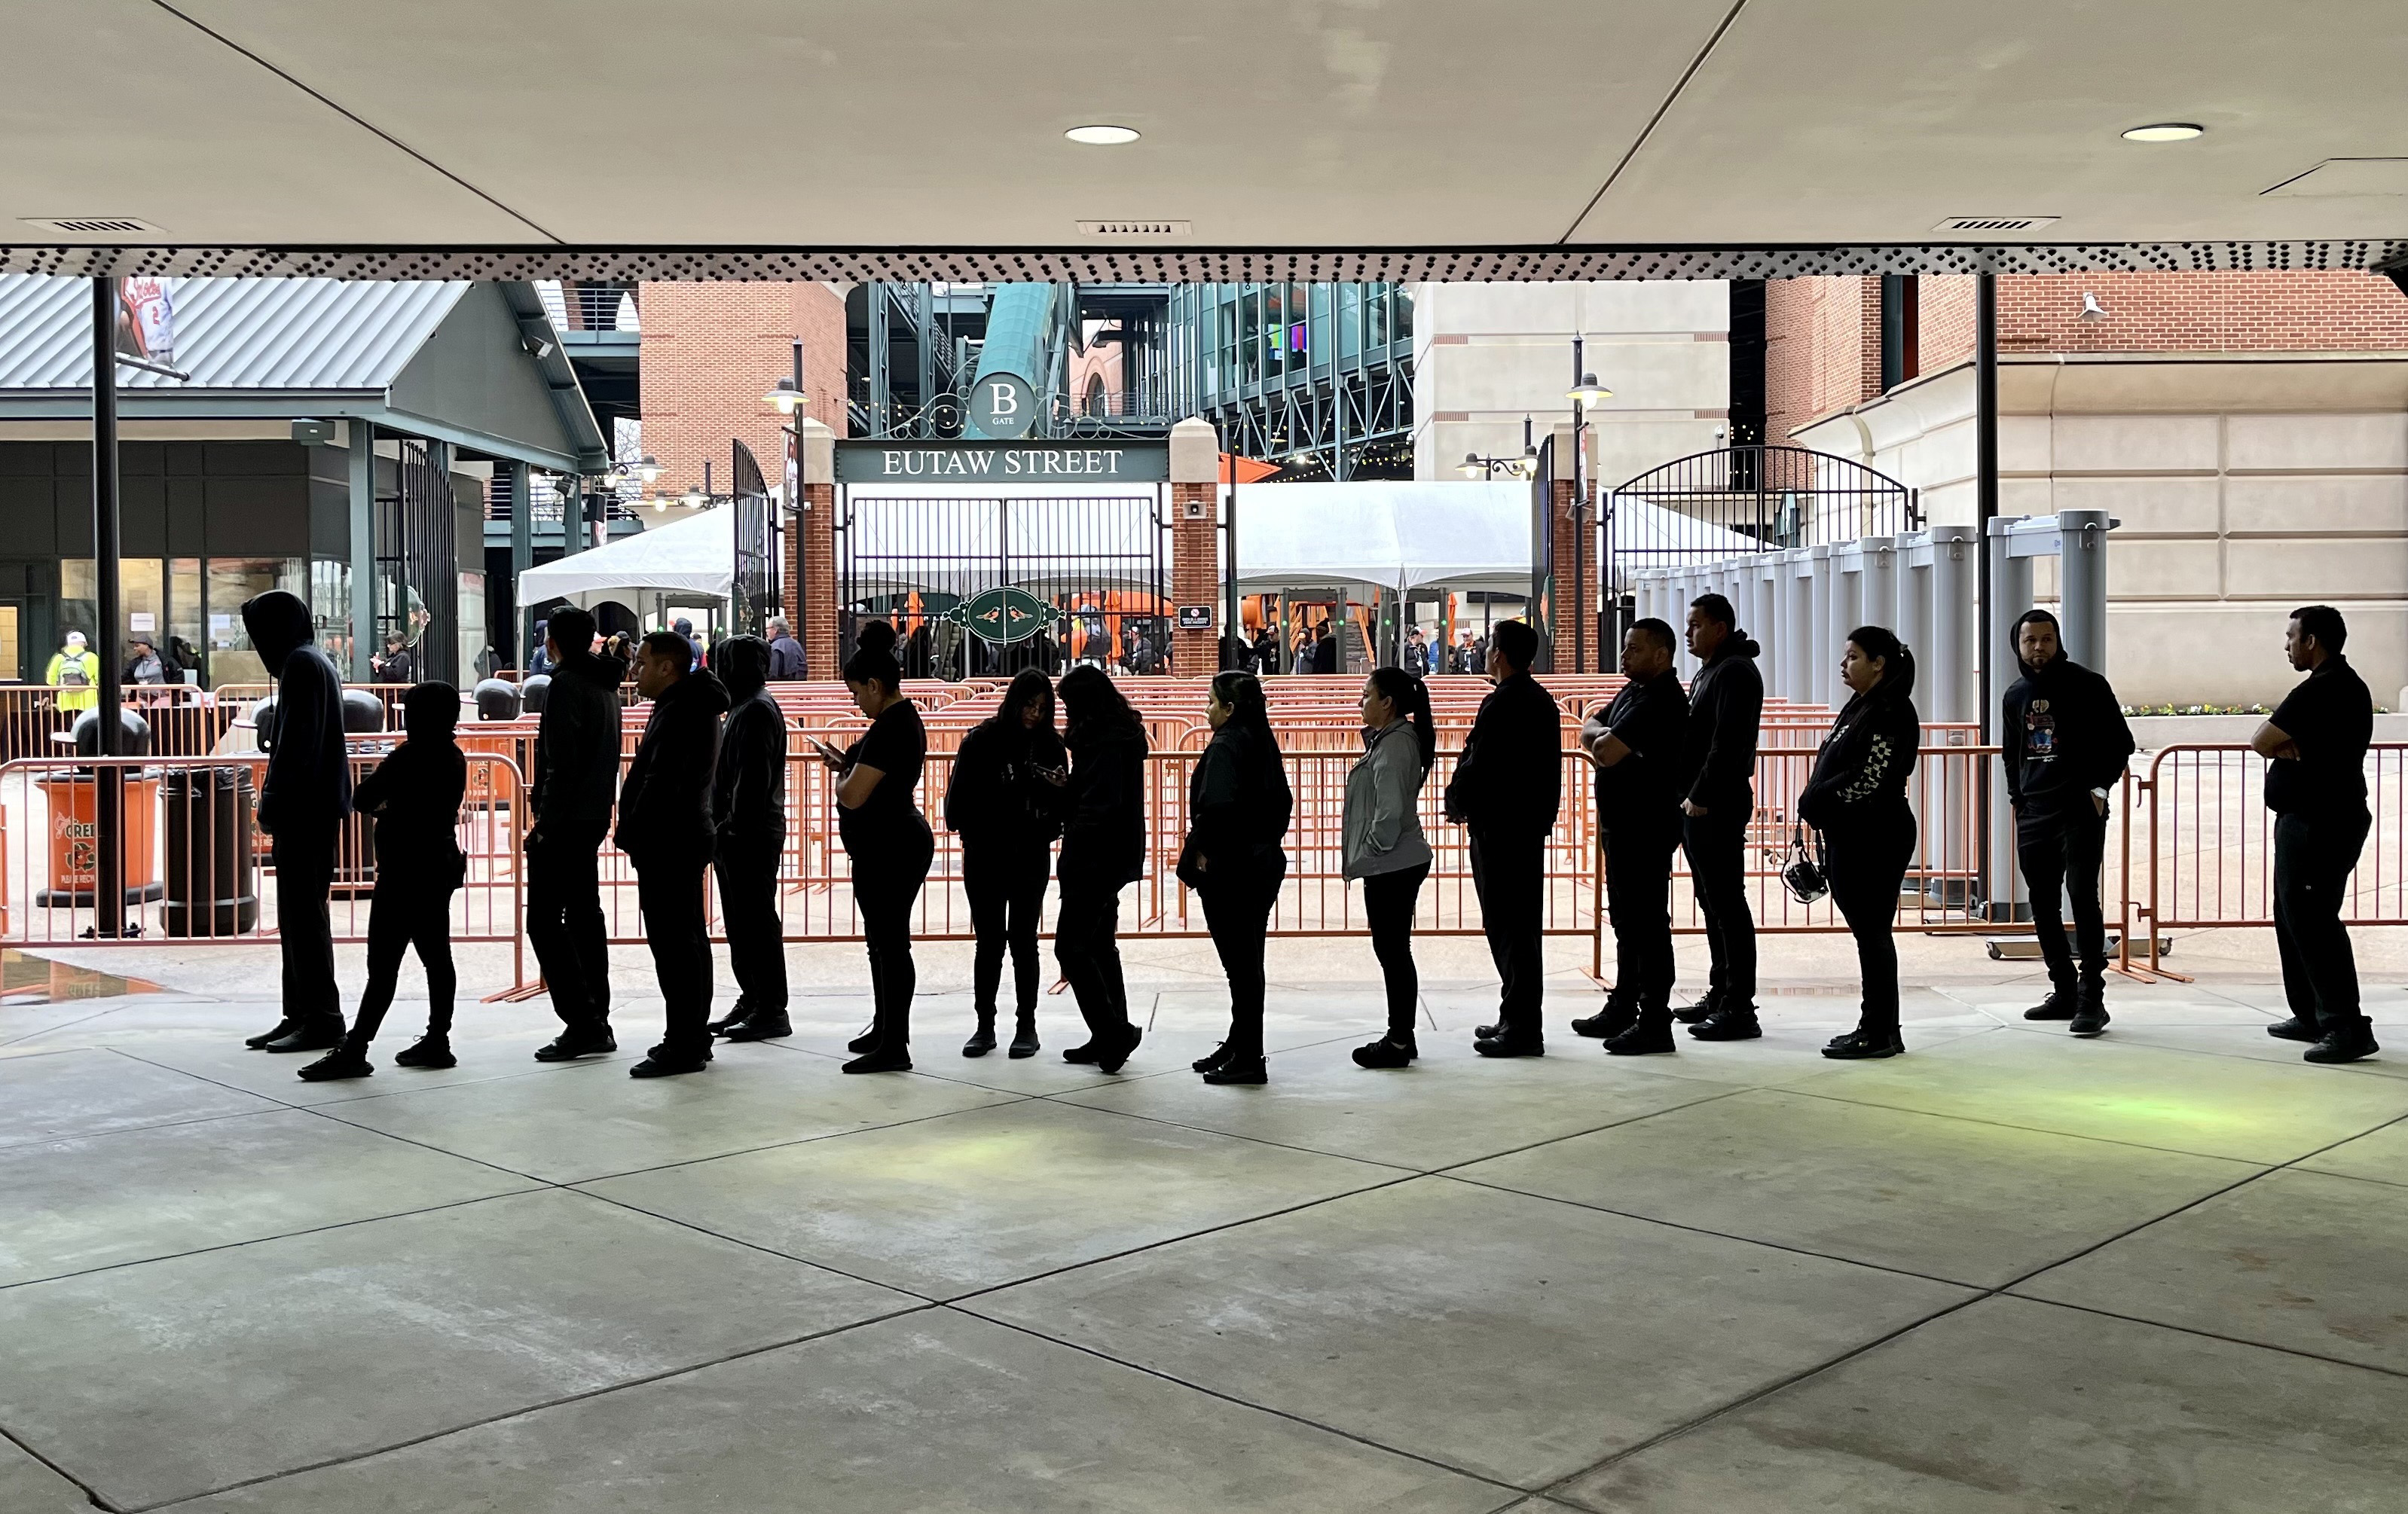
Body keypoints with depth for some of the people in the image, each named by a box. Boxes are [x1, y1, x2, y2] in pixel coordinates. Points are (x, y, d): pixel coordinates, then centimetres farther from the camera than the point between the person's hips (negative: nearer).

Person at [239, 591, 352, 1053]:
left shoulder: (300, 665, -11)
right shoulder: (317, 663, 19)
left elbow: (296, 743, -18)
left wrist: (271, 804, -15)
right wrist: (275, 801, 18)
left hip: (305, 810, -10)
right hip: (315, 810, 10)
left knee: (303, 916, -7)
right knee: (299, 915, 13)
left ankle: (321, 1019, -5)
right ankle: (301, 1015, 18)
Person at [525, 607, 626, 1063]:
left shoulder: (566, 685, -13)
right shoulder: (605, 684, 16)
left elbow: (561, 763, -20)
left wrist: (544, 821, -17)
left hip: (565, 821, -10)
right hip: (595, 817, 10)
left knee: (544, 922, -7)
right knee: (584, 918, 12)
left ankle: (582, 1023, -12)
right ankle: (598, 1024, 14)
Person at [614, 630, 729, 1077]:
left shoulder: (679, 714, -18)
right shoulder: (696, 707, 16)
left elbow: (660, 785, -23)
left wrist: (629, 833, -14)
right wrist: (633, 831, 17)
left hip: (667, 843, -11)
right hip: (686, 839, 11)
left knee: (674, 944, -8)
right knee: (689, 940, 15)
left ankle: (682, 1045, -6)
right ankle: (693, 1039, 23)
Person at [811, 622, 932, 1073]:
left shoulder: (890, 728, -21)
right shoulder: (904, 717, 13)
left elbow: (853, 795, -23)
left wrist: (839, 775, -2)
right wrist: (846, 762, 10)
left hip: (889, 850, -11)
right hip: (894, 844, 11)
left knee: (890, 943, -7)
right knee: (883, 940, 19)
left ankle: (895, 1048, -3)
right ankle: (884, 1028, 32)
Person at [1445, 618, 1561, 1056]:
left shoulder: (1499, 704, -17)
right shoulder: (1544, 702, 11)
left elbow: (1478, 765, -18)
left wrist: (1457, 803, -3)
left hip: (1497, 826, -9)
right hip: (1533, 823, 9)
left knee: (1506, 926, -5)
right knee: (1524, 924, 14)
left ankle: (1521, 1027, -3)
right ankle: (1520, 1017, 22)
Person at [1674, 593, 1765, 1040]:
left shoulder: (1734, 672, -12)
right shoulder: (1708, 672, 20)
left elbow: (1727, 743, -21)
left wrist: (1701, 797, -20)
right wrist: (1687, 796, 12)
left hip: (1718, 806, -10)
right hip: (1696, 804, 10)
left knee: (1726, 903, -9)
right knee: (1710, 902, 14)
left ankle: (1740, 1008, -7)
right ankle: (1720, 995, 22)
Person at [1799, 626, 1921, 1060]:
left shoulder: (1890, 711, -14)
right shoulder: (1860, 706, 17)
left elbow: (1866, 780, -21)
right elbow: (1834, 767, 21)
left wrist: (1817, 802, -12)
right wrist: (1817, 805, 6)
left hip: (1874, 840, -10)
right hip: (1851, 837, 10)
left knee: (1872, 932, -5)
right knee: (1869, 932, 13)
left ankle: (1879, 1033, 1)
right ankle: (1879, 1028, 20)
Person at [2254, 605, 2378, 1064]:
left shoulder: (2319, 691, -18)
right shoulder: (2349, 686, 17)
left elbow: (2261, 742, -13)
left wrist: (2283, 750, 5)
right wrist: (2292, 750, -4)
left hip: (2318, 824, -11)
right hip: (2311, 820, 11)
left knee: (2310, 919, -12)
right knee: (2294, 915, 16)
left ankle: (2347, 1026, -14)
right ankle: (2311, 1016, 22)